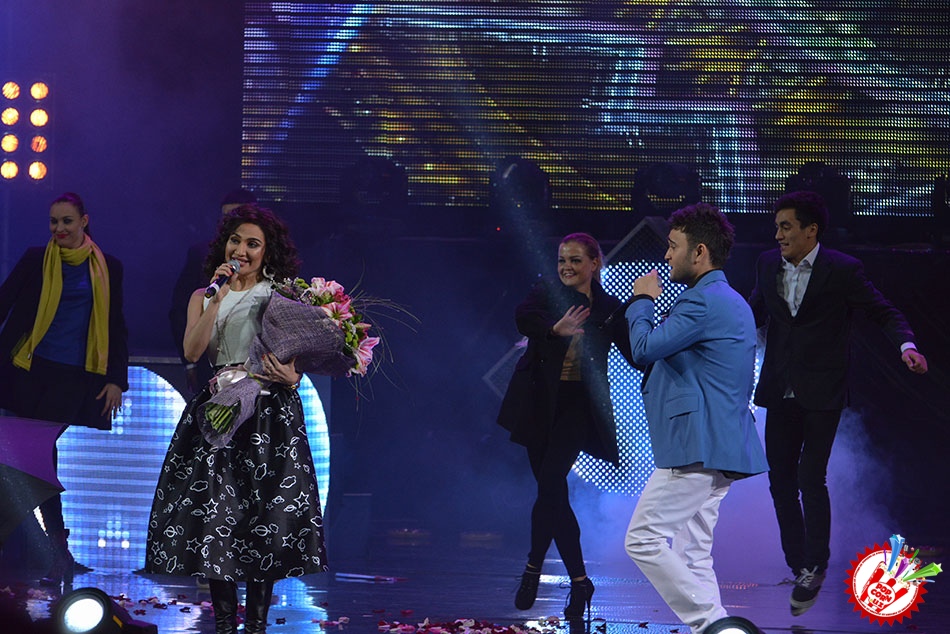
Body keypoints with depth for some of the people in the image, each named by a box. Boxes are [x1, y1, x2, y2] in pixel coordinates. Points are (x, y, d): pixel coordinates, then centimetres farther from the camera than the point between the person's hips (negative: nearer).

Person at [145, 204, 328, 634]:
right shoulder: (204, 297, 14)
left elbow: (296, 361, 4)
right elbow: (191, 351, -2)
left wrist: (288, 377, -19)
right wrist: (218, 298, -6)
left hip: (270, 416, -2)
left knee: (265, 519, -5)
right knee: (216, 514, -4)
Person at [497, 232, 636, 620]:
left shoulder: (610, 309, 4)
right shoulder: (548, 291, 2)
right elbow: (522, 317, -20)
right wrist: (554, 329, -40)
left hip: (577, 406, -1)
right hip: (539, 402, 1)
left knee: (550, 483, -16)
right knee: (554, 493, 4)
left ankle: (533, 567, 1)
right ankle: (579, 581, 14)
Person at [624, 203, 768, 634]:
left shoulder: (704, 301, -13)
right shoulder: (732, 302, 21)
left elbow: (644, 348, -14)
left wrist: (642, 300, 3)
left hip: (697, 448, -10)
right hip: (719, 450, 10)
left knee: (644, 539, -10)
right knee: (693, 552, 10)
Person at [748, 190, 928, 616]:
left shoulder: (842, 270, -10)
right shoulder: (768, 265, 5)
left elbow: (884, 313, -5)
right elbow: (755, 313, 19)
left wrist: (906, 346, -23)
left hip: (821, 394, -6)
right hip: (780, 390, 6)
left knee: (811, 480, -9)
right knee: (781, 480, 9)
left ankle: (815, 568, 5)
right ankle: (798, 565, 21)